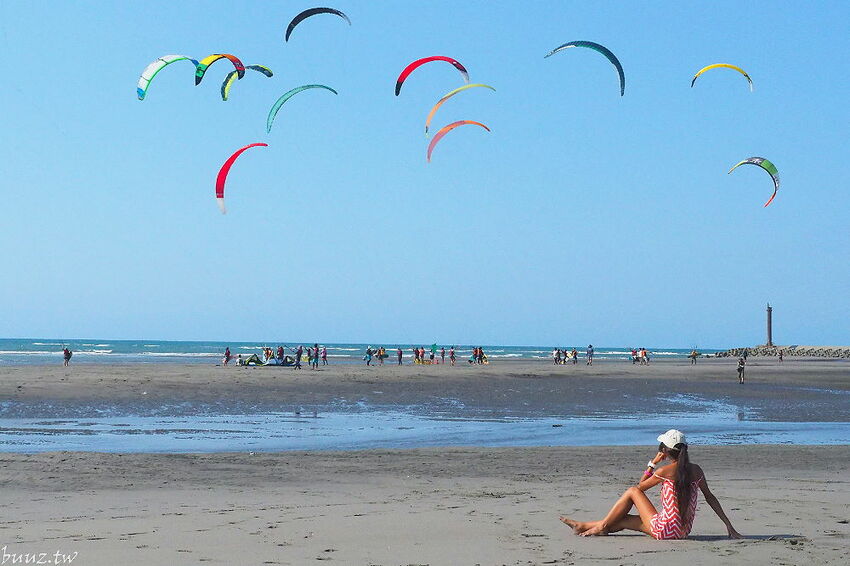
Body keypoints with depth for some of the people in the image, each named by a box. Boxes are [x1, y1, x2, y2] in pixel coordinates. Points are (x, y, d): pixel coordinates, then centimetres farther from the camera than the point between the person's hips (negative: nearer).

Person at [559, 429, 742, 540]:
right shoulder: (696, 470, 4)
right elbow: (710, 497, 9)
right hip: (683, 531, 7)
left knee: (632, 492, 10)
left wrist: (653, 463, 8)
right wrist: (728, 525, 15)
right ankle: (585, 526, 34)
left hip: (665, 530, -7)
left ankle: (602, 527, 19)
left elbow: (640, 487, 4)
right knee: (623, 519, 21)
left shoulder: (665, 471, -11)